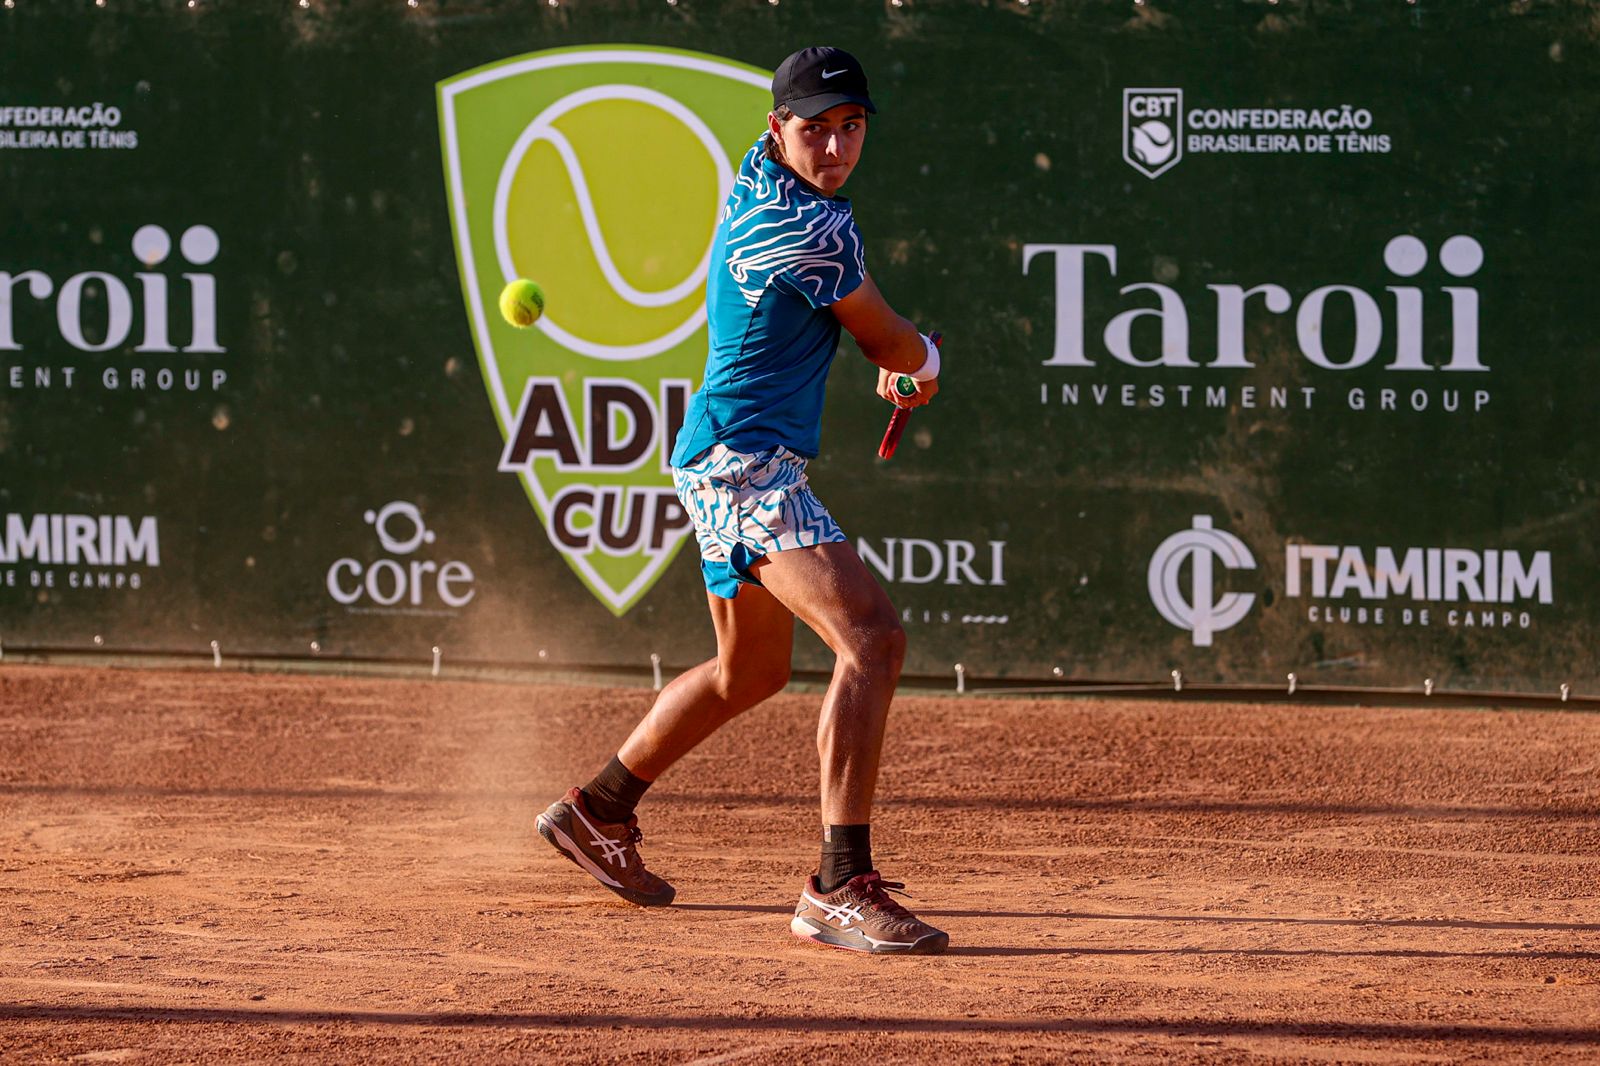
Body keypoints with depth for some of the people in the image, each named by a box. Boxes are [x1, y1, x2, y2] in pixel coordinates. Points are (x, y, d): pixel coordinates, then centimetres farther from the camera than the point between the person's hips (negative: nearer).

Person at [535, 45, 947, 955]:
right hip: (748, 460, -11)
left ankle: (599, 813, 44)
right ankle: (841, 889, -34)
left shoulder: (758, 181, 11)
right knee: (873, 639, -25)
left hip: (725, 460, 11)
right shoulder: (808, 227, -18)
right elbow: (890, 344, -2)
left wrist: (898, 362, 25)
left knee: (751, 671, 28)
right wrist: (924, 359, 21)